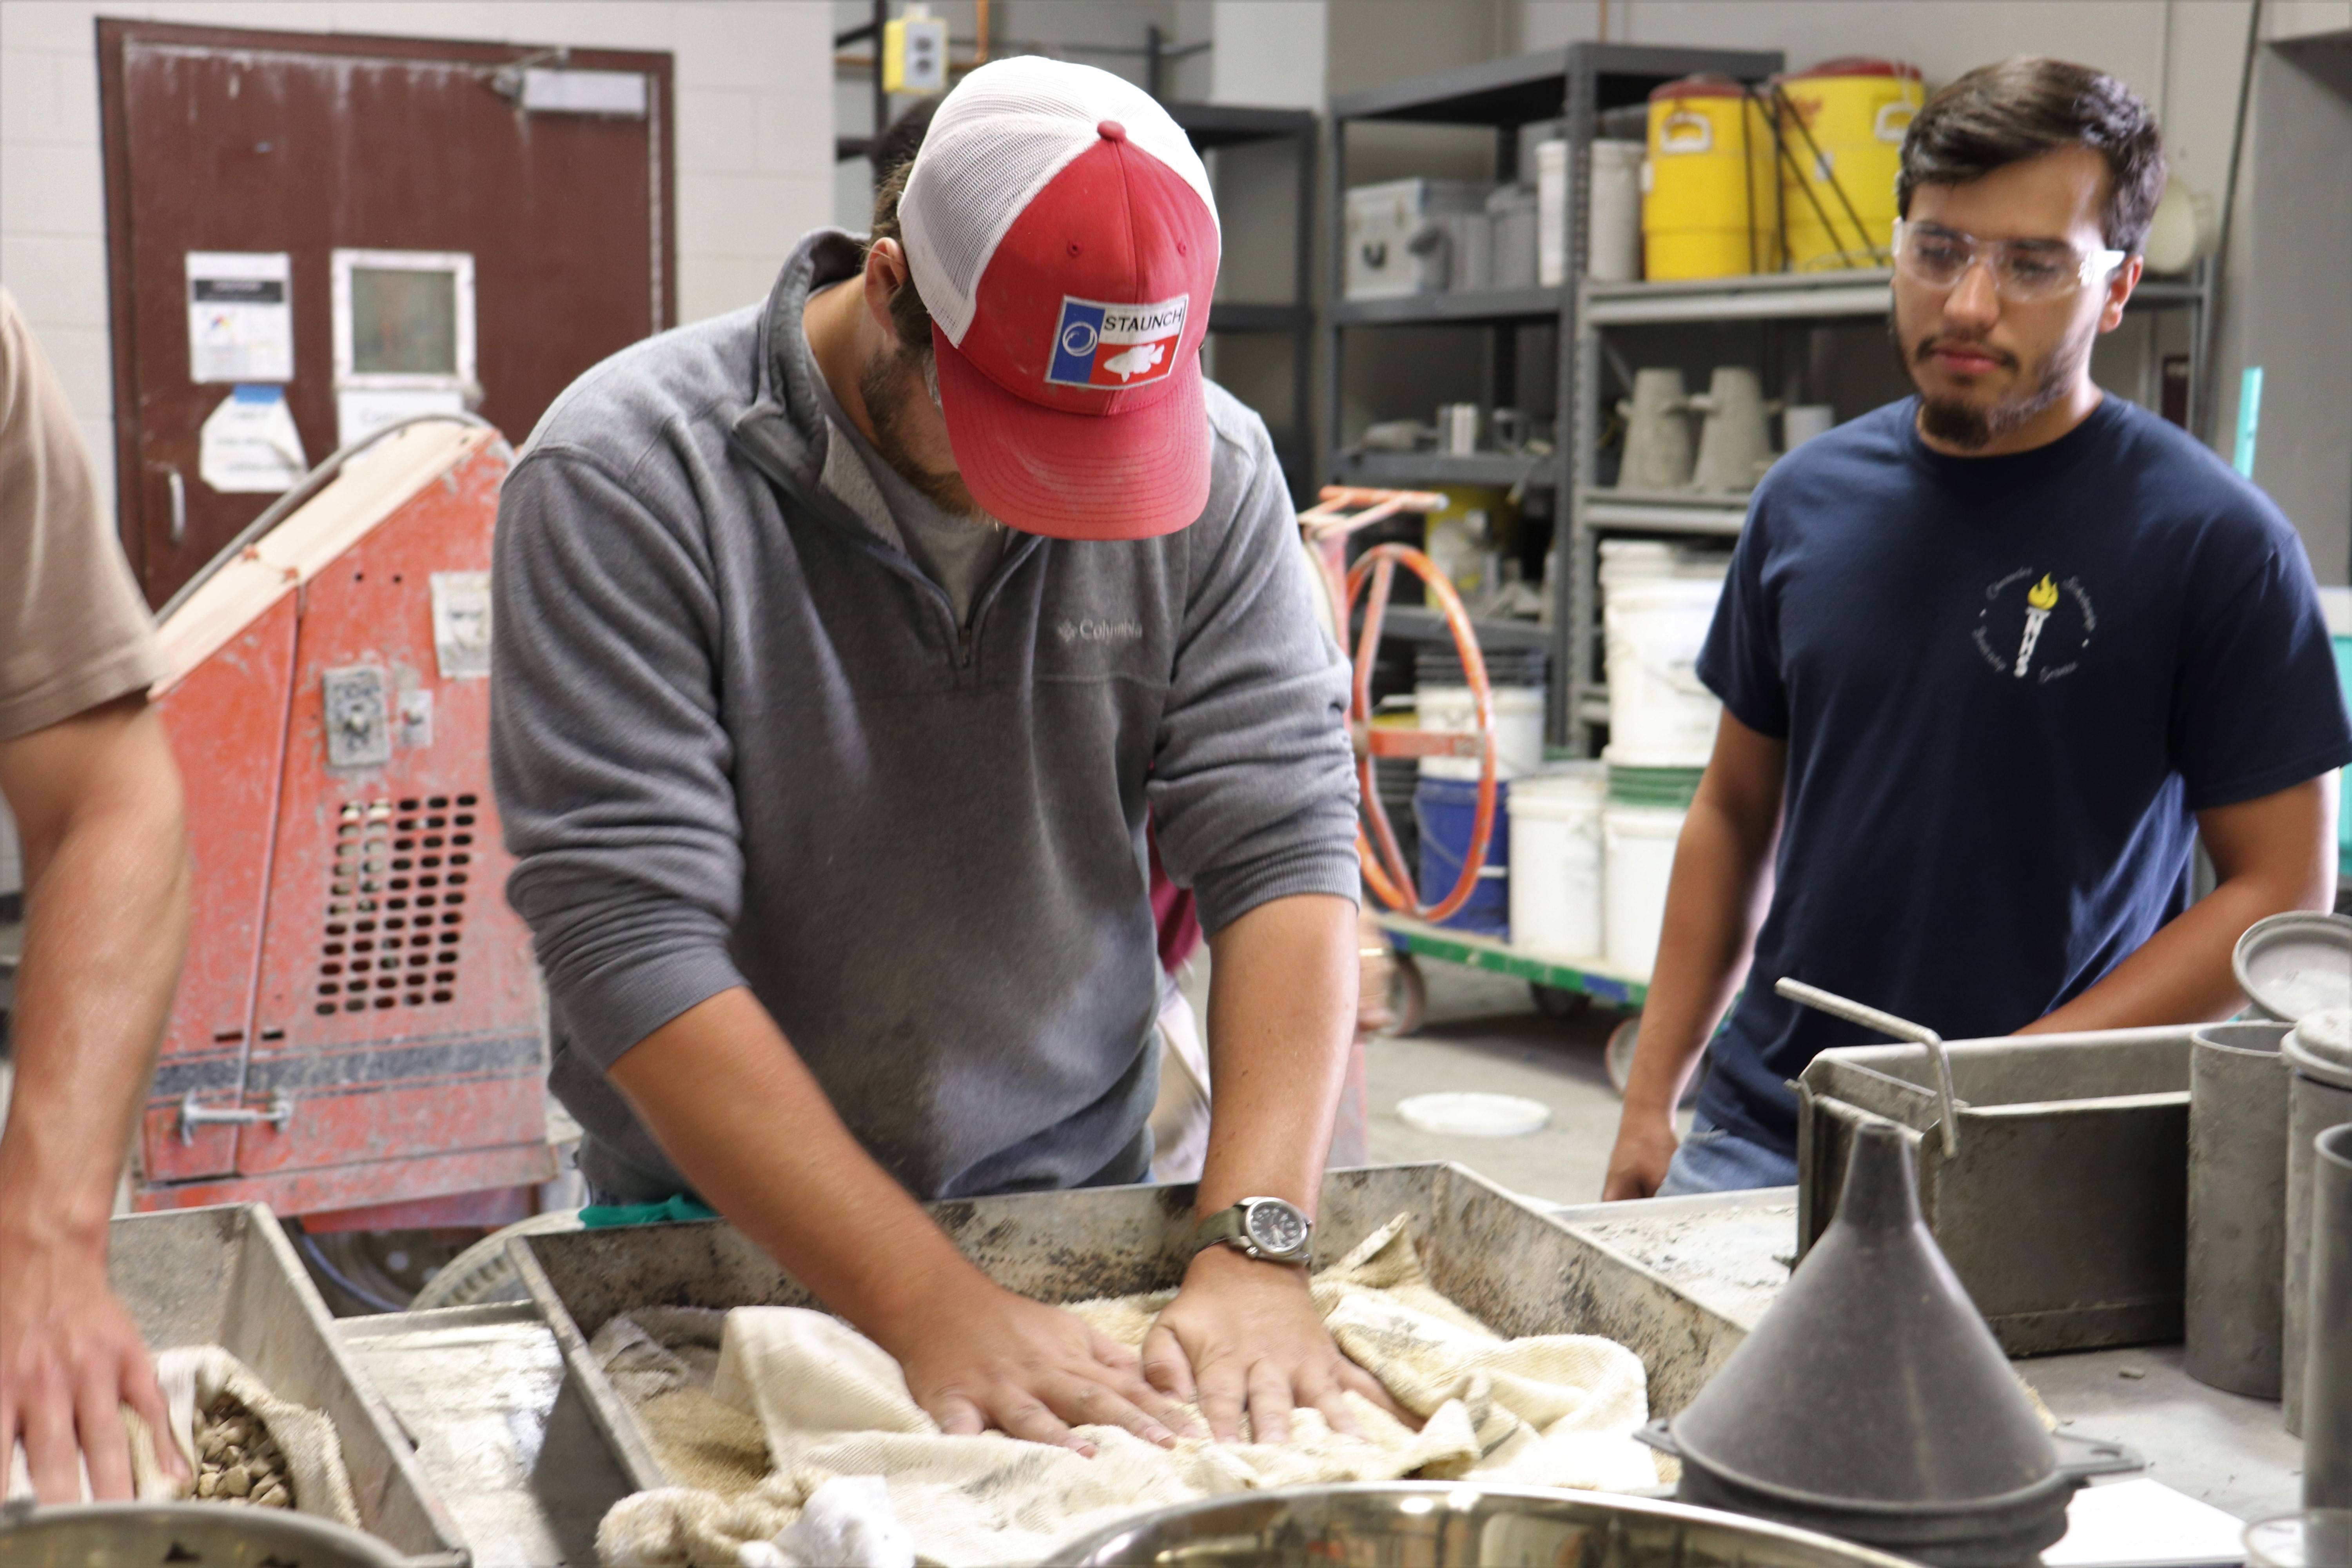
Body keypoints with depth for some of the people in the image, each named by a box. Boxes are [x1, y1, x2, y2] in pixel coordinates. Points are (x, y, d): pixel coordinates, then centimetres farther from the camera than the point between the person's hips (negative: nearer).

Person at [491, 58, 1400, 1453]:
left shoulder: (1212, 470, -4)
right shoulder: (627, 482, -15)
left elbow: (1285, 846, -8)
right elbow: (633, 943, -20)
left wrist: (1257, 1245, -20)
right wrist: (934, 1309, -25)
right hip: (726, 1238, -2)